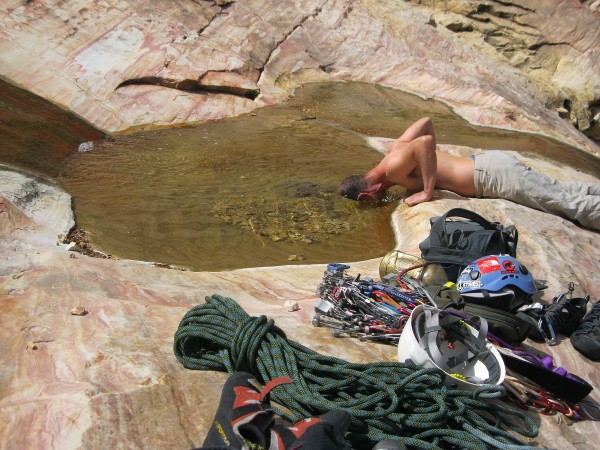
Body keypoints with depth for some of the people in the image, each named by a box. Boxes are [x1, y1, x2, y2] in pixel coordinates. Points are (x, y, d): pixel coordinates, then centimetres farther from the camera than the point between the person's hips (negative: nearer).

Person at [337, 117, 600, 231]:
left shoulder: (393, 168, -17)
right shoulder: (397, 148, 10)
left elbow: (426, 142, -34)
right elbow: (426, 121, 19)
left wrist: (427, 192, -26)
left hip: (493, 175, -9)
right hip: (488, 161, 9)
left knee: (571, 204, -3)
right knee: (563, 192, 15)